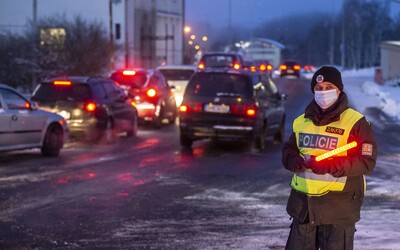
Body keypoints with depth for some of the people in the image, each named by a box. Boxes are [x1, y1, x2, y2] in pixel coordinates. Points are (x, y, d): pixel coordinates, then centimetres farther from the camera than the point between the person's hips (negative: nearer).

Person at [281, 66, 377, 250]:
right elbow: (288, 151, 19)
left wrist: (330, 166, -23)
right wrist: (296, 161, -6)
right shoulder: (302, 121, 11)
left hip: (338, 206, -5)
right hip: (303, 204, 6)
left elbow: (367, 162, -12)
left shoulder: (355, 122, -7)